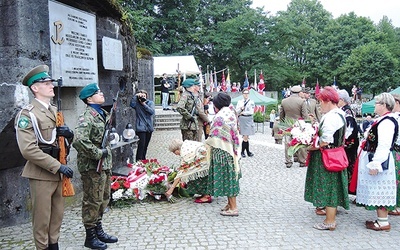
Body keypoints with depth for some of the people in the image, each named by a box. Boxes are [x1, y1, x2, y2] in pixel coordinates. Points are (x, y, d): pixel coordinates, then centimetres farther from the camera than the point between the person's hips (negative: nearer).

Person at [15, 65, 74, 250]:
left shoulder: (55, 111, 12)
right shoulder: (27, 114, -13)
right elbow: (28, 150, -21)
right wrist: (58, 166, -21)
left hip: (57, 172, 7)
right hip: (41, 174, -7)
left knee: (57, 216, 17)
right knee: (42, 219, 6)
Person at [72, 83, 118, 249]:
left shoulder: (103, 114, 12)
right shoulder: (87, 116, -17)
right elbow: (80, 140, -31)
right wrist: (98, 153, -23)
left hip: (105, 164, 9)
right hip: (92, 166, -9)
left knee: (103, 199, 18)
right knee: (92, 202, 2)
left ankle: (98, 230, 32)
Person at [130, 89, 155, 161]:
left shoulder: (150, 103, 7)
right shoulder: (137, 103, 0)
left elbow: (152, 112, -9)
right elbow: (132, 104, -22)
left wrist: (144, 104, -13)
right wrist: (136, 96, -19)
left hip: (149, 127, 4)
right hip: (141, 128, -4)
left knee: (145, 146, 13)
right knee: (141, 145, -13)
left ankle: (143, 160, 26)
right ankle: (138, 161, -8)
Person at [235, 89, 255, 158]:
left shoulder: (251, 102, 3)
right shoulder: (239, 102, 9)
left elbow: (251, 112, -6)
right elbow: (236, 111, 5)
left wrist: (242, 113, -7)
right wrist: (241, 109, -13)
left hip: (249, 119, 0)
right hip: (242, 120, 0)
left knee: (246, 136, 3)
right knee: (245, 136, -6)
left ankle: (243, 151, 12)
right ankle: (248, 151, 3)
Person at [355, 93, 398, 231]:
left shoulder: (387, 122, -20)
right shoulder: (383, 120, 11)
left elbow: (384, 146, -26)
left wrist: (375, 164, -26)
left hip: (379, 161, -10)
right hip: (377, 159, 10)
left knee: (379, 191, -2)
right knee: (378, 192, 16)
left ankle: (383, 222, 7)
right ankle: (382, 218, 25)